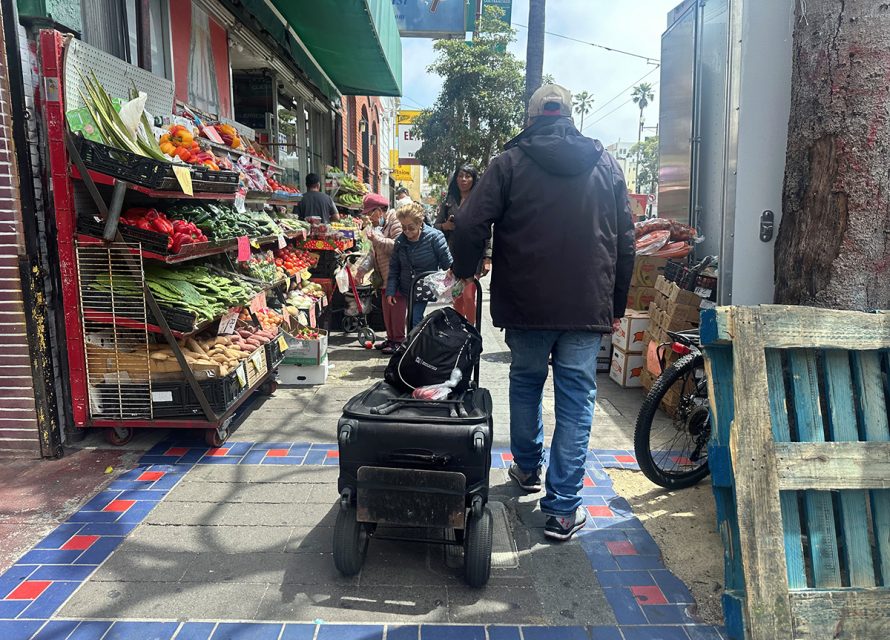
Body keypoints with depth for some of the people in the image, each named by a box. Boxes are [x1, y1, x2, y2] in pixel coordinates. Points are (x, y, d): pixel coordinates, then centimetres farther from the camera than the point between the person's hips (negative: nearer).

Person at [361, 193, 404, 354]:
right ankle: (391, 339, 24)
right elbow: (373, 253, 20)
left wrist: (377, 238, -22)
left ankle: (399, 341, 5)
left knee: (396, 307, -4)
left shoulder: (394, 221, -13)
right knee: (387, 309, 14)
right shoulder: (376, 226, 16)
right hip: (385, 277, 9)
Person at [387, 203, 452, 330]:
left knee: (415, 320, -14)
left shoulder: (434, 237, -14)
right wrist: (390, 291, 0)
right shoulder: (400, 241, 0)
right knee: (411, 320, 13)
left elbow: (448, 264, -11)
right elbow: (394, 268, 7)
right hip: (407, 290, 5)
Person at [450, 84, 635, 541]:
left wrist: (463, 271, 9)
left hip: (526, 304, -1)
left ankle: (527, 468, 37)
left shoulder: (510, 162, -1)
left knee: (525, 382, 20)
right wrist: (616, 305, 16)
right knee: (576, 398, 4)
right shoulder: (606, 165, 9)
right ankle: (563, 510, 7)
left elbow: (470, 225, -9)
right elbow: (625, 241, 9)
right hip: (588, 308, 1)